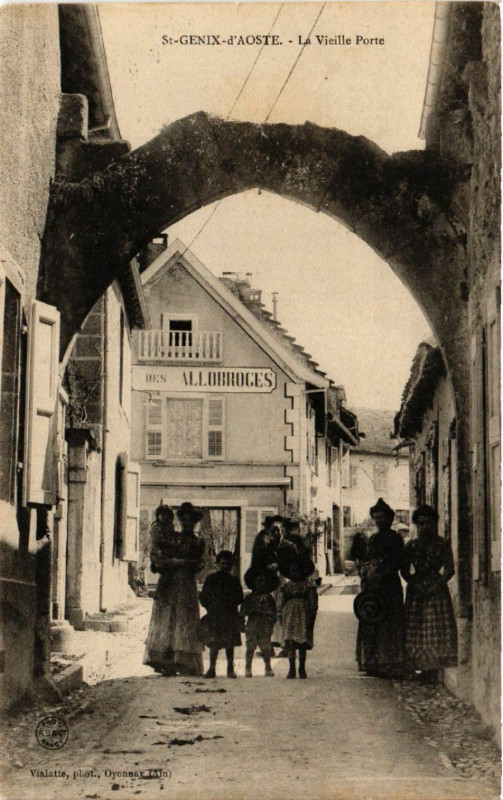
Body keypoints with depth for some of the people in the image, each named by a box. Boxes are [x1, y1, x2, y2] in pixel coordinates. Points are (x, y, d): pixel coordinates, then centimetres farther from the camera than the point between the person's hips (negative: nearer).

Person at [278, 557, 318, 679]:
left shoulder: (308, 584, 6)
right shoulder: (287, 586, 13)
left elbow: (313, 602, 3)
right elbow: (281, 603, 14)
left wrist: (311, 617, -4)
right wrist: (281, 617, 7)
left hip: (303, 615, -1)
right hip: (290, 615, 1)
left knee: (303, 644, 0)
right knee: (290, 643, -6)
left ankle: (302, 669, 7)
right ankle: (292, 669, -3)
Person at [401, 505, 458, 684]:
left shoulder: (442, 545, 3)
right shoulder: (412, 545, 11)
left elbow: (449, 570, -3)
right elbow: (405, 571, 9)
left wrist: (436, 585, -15)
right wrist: (415, 583, -8)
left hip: (436, 590, -2)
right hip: (416, 591, 2)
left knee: (437, 627, -7)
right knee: (416, 627, -2)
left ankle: (433, 671, -5)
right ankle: (423, 669, 3)